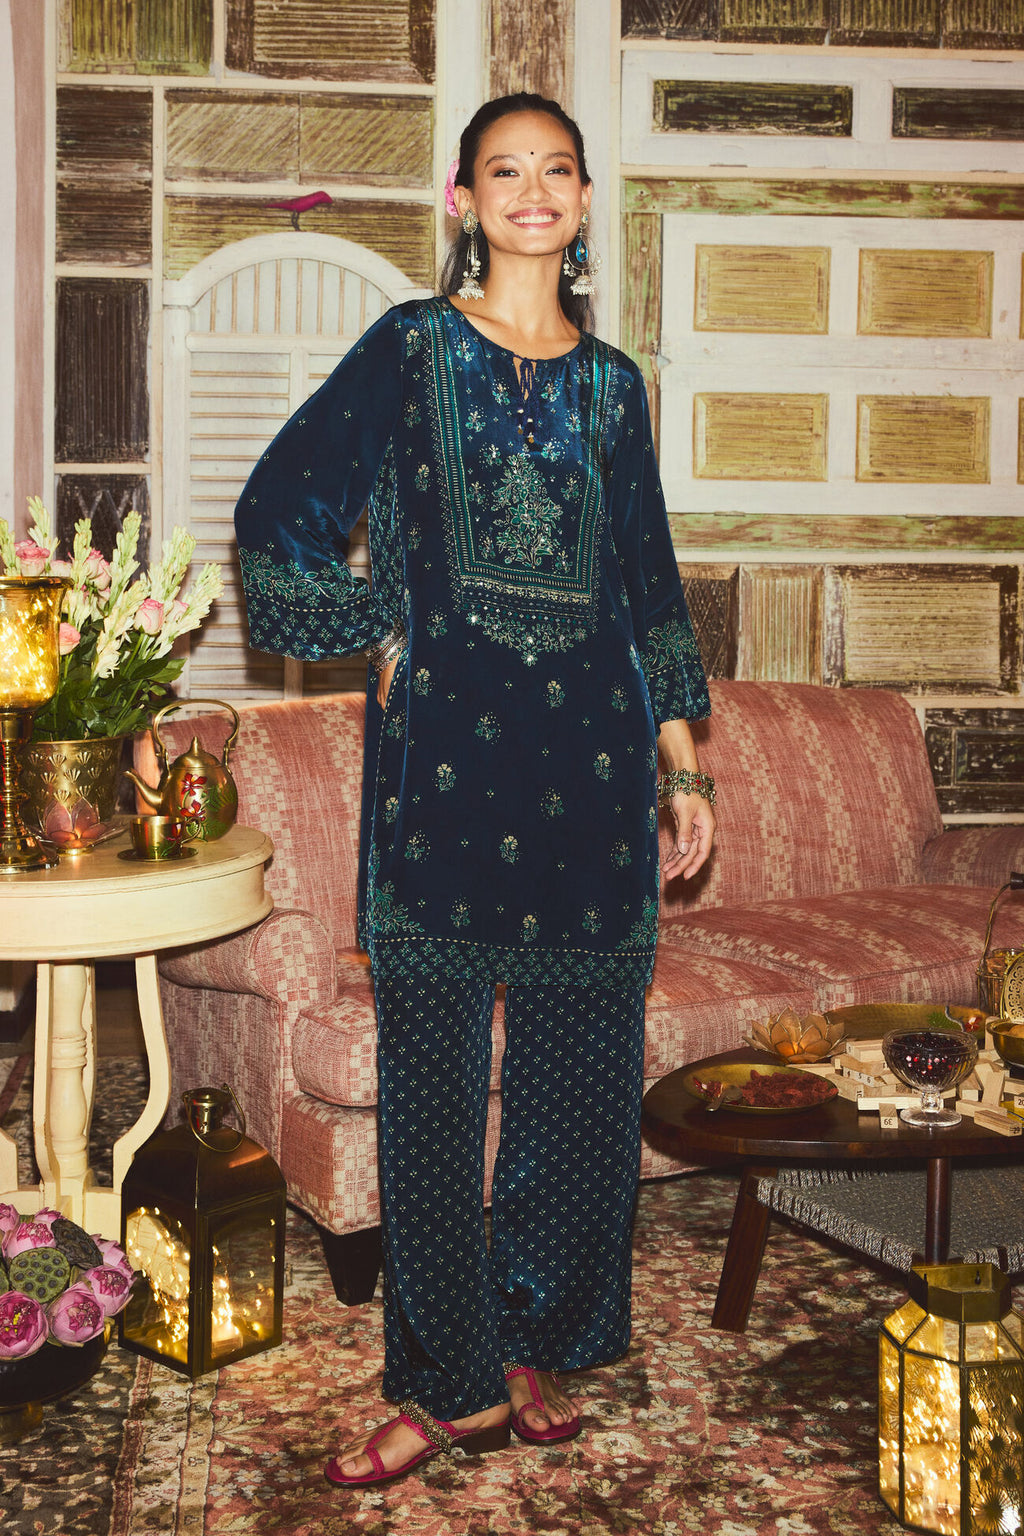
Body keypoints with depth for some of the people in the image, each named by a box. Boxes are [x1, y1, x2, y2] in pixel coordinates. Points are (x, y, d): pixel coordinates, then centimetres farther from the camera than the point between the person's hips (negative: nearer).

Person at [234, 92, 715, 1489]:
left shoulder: (611, 381, 14)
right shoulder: (412, 346, 5)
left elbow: (649, 578, 16)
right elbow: (278, 512, 3)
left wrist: (684, 762, 11)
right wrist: (379, 631, 0)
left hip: (589, 740, 3)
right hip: (445, 736, -3)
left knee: (580, 1057, 6)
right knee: (433, 1062, 1)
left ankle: (538, 1347, 24)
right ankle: (455, 1381, 14)